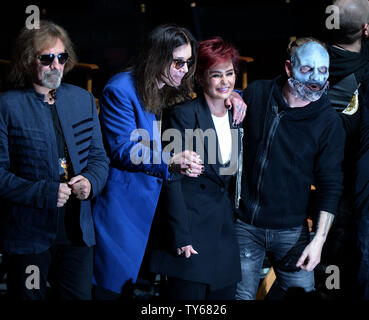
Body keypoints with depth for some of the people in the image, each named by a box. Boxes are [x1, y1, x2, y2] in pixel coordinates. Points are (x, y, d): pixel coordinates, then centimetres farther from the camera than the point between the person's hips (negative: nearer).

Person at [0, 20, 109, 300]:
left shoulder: (83, 100, 9)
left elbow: (99, 157, 13)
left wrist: (91, 182, -9)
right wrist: (45, 193, -21)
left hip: (77, 232, 4)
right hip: (28, 234, -4)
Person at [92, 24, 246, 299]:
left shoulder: (177, 91, 9)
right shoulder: (121, 90, -13)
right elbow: (123, 150, -21)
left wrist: (231, 96, -1)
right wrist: (171, 162, -37)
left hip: (159, 202, 7)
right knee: (116, 286, -1)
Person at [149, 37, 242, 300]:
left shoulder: (236, 117, 10)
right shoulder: (185, 115, -8)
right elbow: (172, 179, -11)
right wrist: (181, 237, -15)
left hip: (227, 231, 6)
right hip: (191, 231, -6)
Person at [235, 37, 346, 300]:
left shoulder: (329, 122, -6)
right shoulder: (256, 94, -3)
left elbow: (330, 185, -4)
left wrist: (319, 240, -11)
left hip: (291, 232, -1)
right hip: (244, 226, 1)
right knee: (240, 296, 7)